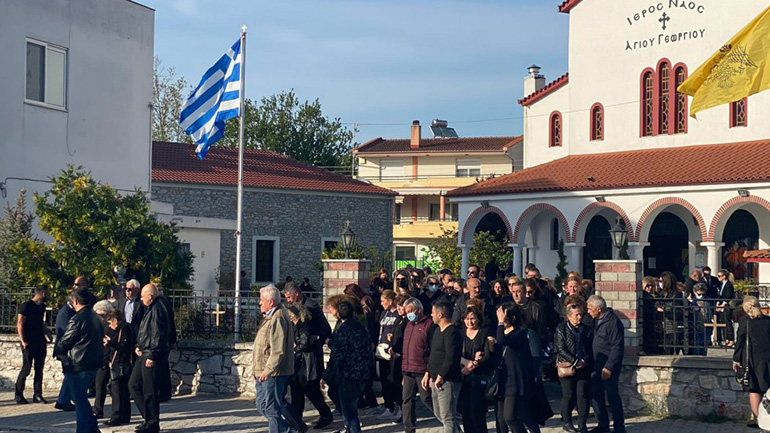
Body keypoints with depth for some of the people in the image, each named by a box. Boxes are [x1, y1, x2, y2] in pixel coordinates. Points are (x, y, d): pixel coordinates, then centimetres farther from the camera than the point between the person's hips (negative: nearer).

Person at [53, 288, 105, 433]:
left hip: (78, 364, -8)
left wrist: (56, 351, 11)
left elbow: (64, 342, -11)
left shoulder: (77, 319, -17)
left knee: (79, 399, 1)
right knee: (82, 397, 20)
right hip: (94, 363, 8)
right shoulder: (97, 318, 8)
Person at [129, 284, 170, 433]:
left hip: (151, 355, -11)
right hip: (144, 353, 11)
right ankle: (149, 417, 20)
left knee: (149, 390, -4)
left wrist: (152, 356, -21)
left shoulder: (157, 310, -16)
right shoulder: (149, 309, 16)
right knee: (133, 384, 15)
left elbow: (157, 335, -21)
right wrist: (138, 346, 10)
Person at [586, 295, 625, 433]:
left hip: (609, 367, -9)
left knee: (612, 396, -3)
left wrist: (608, 367, -21)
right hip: (597, 366, 9)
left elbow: (617, 348, -20)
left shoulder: (613, 322, -17)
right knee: (596, 395, 12)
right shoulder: (597, 320, 10)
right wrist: (592, 363, 13)